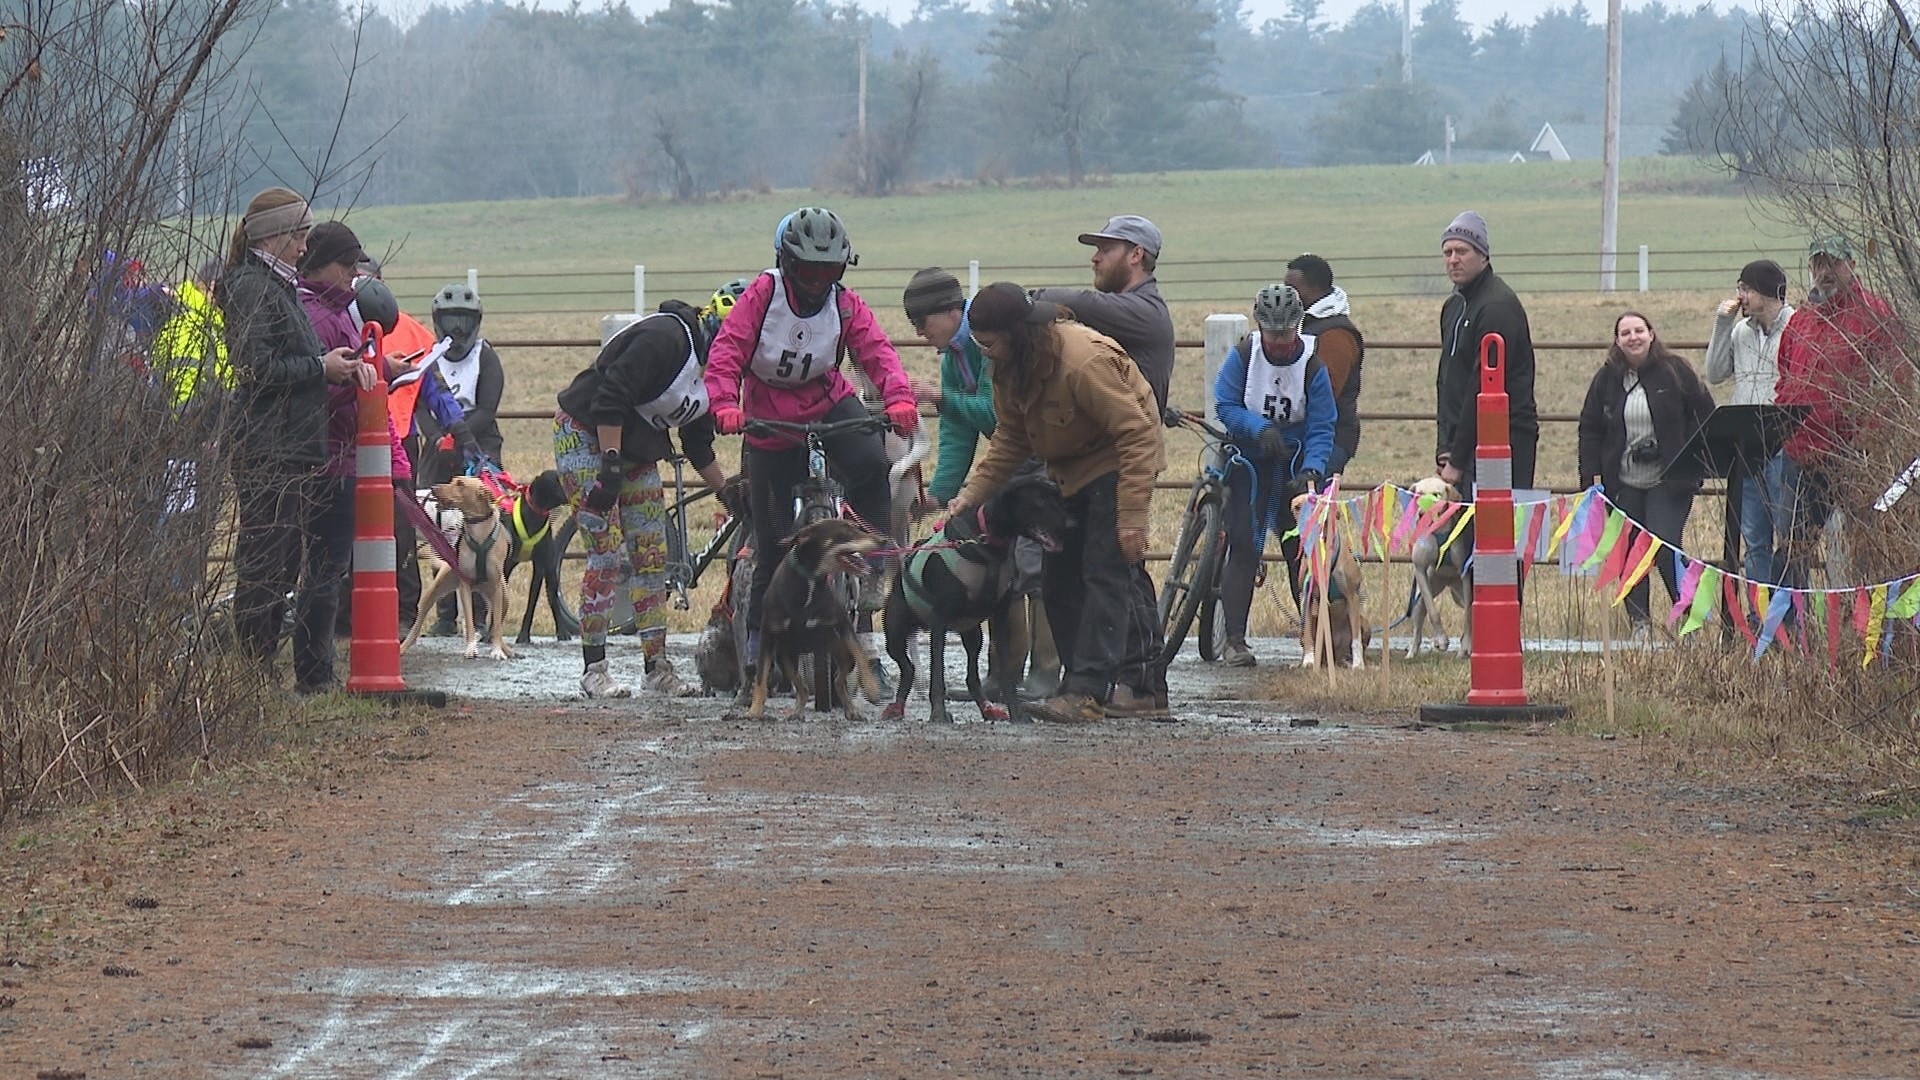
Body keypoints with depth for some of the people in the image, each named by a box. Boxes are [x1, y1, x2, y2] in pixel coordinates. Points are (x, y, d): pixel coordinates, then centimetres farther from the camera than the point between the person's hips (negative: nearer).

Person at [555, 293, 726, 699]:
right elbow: (611, 397, -28)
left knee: (653, 557, 3)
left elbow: (699, 446, 15)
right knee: (609, 553, -14)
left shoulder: (709, 371, 6)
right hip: (586, 438, -9)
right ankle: (593, 670, -9)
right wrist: (611, 465, -30)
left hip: (635, 451, 9)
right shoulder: (665, 338, -23)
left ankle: (657, 666, 6)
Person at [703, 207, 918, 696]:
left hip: (829, 405, 2)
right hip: (770, 421, -2)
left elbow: (877, 352, -16)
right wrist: (725, 403, -35)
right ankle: (758, 640, 16)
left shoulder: (845, 305, -4)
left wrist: (899, 398, -35)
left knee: (871, 464, -31)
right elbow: (728, 349, -18)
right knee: (775, 544, -2)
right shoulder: (763, 294, -11)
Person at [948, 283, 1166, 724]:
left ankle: (1087, 691, -20)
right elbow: (1009, 441, 4)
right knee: (1059, 576, 7)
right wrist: (971, 494, -8)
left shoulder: (1084, 361, -32)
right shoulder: (1010, 368, -6)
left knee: (1105, 571, -16)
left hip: (1114, 465, -9)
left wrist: (1132, 515, -31)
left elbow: (1137, 434, -29)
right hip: (1070, 469, 9)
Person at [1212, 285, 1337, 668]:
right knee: (1243, 546, -8)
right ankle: (1234, 639, -6)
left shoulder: (1313, 364, -10)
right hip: (1250, 459, 0)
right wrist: (1261, 428, -25)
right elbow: (1225, 406, -8)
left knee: (1303, 548, -2)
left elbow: (1322, 428, -11)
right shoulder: (1243, 355, -9)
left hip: (1296, 460, 0)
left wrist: (1311, 470, -26)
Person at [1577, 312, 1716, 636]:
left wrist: (1692, 458, -4)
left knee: (1666, 548, -14)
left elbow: (1705, 413, 5)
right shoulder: (1606, 379, 6)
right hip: (1622, 484, 3)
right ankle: (1639, 624, 11)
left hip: (1668, 483, -3)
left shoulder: (1675, 372, -2)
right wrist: (1593, 476, 3)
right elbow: (1590, 429, 12)